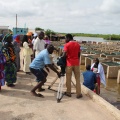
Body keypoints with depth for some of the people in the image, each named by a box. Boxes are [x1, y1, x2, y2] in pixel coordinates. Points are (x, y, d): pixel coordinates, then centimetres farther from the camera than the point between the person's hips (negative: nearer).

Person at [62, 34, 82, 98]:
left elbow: (64, 55, -15)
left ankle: (68, 92, 17)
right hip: (76, 63, 4)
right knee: (77, 79, 7)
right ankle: (79, 94, 8)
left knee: (68, 78, 8)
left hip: (69, 63, -4)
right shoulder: (77, 44, 7)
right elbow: (79, 54, 10)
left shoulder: (67, 45, -8)